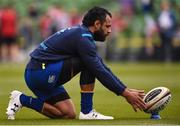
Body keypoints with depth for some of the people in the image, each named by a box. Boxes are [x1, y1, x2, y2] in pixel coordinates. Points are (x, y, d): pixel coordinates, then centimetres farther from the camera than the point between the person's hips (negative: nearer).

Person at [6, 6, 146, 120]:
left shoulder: (81, 34, 15)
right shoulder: (83, 38, -16)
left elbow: (103, 69, 17)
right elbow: (100, 72, -19)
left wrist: (126, 90, 11)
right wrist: (126, 93, -16)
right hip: (41, 73, -10)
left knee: (68, 114, 7)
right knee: (89, 65, -15)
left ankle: (22, 100, 9)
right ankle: (87, 112, -9)